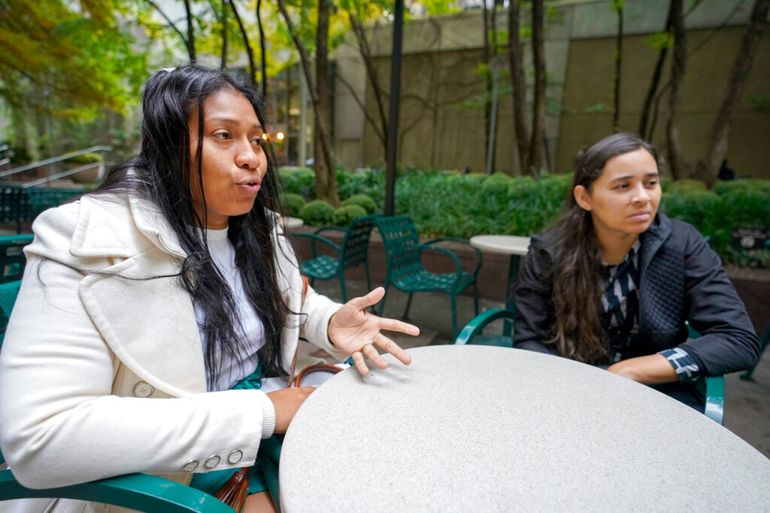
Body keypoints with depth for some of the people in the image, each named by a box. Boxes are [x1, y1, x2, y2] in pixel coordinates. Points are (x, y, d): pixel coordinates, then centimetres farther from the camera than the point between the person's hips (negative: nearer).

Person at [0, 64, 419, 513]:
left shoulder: (258, 228, -1)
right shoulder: (90, 245, -20)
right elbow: (37, 439, -26)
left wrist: (330, 322, -12)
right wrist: (257, 412, -27)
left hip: (276, 422, 6)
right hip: (175, 476, -5)